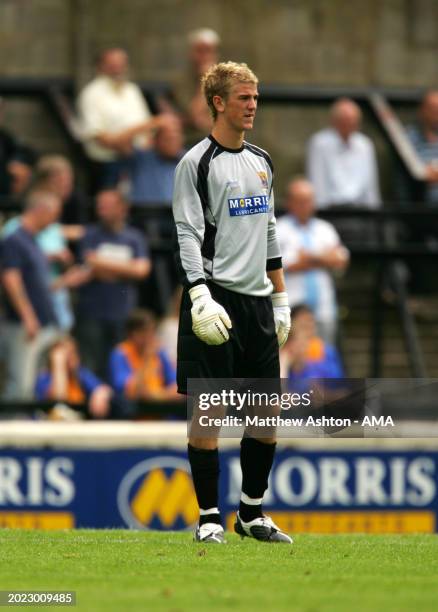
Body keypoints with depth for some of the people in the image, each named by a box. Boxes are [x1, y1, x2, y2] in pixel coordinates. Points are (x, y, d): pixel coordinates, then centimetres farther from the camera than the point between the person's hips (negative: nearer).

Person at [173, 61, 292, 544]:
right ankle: (209, 517, 0)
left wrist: (281, 299, 19)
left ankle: (252, 513, 18)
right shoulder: (197, 163, -5)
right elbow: (188, 236, -11)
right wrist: (200, 296, -21)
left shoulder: (261, 162, 16)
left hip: (257, 301, 7)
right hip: (214, 297, -7)